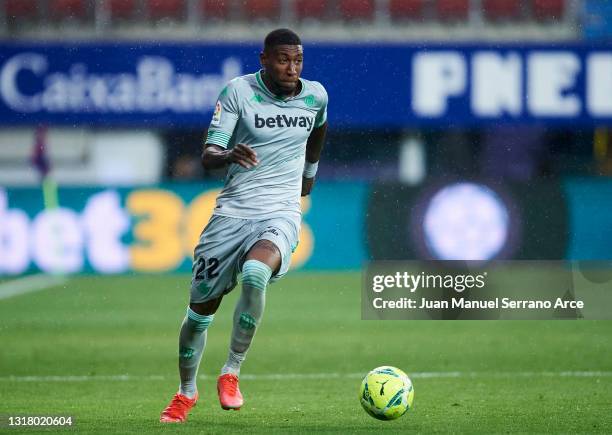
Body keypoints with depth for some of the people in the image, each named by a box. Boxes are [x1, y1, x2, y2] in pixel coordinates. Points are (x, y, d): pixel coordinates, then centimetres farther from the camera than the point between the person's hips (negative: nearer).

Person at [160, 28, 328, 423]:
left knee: (255, 274, -32)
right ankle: (187, 392, 30)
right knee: (202, 306, 4)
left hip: (281, 213, 0)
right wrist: (229, 155, -35)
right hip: (233, 210, 0)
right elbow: (207, 156, -13)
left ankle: (231, 373, -16)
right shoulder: (239, 91, -8)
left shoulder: (316, 96, 2)